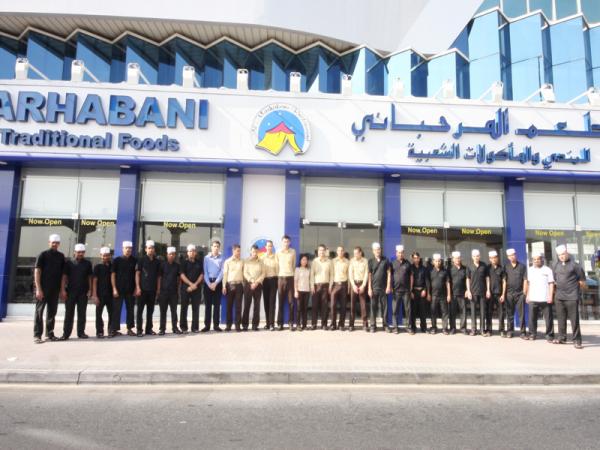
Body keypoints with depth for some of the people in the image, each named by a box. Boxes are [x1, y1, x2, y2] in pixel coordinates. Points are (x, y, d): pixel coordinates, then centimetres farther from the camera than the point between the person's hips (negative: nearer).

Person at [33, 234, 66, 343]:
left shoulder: (61, 256, 10)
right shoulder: (43, 255, -2)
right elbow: (37, 272, -7)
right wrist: (38, 289, -14)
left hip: (55, 289, 4)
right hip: (43, 288, -4)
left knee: (52, 312, 9)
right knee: (39, 311, -2)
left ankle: (50, 334, 17)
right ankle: (37, 335, 2)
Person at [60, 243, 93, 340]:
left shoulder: (87, 263, 7)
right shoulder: (69, 263, 3)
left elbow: (89, 277, 9)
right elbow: (64, 276, 3)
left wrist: (90, 290, 2)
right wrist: (63, 289, -5)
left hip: (83, 292, 1)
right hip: (70, 291, -1)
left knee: (82, 313, 6)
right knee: (69, 313, 3)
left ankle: (81, 332, 14)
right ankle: (66, 333, 8)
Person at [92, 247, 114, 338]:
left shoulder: (112, 266, 9)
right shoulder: (97, 267, 0)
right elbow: (94, 281, -4)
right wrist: (94, 295, -11)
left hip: (111, 294, 3)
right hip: (100, 294, -3)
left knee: (112, 313, 1)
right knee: (99, 313, 2)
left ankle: (111, 331, 7)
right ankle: (99, 332, 9)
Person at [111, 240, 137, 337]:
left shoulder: (134, 260, 4)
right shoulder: (117, 260, 0)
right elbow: (113, 275, -1)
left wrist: (136, 288, 1)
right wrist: (114, 289, -7)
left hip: (130, 290, 2)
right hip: (119, 289, -2)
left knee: (130, 309, 7)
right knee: (117, 310, 0)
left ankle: (130, 329, 16)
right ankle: (115, 329, 6)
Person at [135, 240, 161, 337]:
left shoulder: (157, 261, 9)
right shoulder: (141, 260, -1)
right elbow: (137, 274, -4)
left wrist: (158, 288, 6)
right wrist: (138, 287, -12)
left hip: (153, 289, 4)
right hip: (142, 289, -4)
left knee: (150, 310, 9)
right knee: (140, 310, 0)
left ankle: (149, 329, 17)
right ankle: (139, 330, 6)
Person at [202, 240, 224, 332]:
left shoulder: (221, 258, 2)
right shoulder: (206, 258, 3)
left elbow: (222, 272, -3)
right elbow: (205, 272, -1)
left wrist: (215, 283, -12)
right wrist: (209, 283, -11)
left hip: (218, 282, 0)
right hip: (208, 282, 0)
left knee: (217, 304, 3)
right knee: (207, 304, 2)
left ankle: (216, 325, 8)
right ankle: (207, 325, 7)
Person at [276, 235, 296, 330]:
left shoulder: (293, 251, 3)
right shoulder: (278, 252, 4)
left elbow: (294, 264, 12)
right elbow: (277, 265, 11)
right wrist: (280, 273, 9)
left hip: (290, 277, 0)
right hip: (281, 277, 0)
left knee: (291, 301, 0)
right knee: (281, 302, 2)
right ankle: (280, 323, 6)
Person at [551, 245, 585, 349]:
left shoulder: (574, 265, -6)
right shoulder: (555, 265, 8)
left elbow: (582, 281, 1)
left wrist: (577, 290, 9)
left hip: (572, 297, -5)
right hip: (559, 297, 5)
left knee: (574, 319, -3)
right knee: (561, 319, 11)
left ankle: (577, 340, 4)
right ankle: (562, 338, 21)